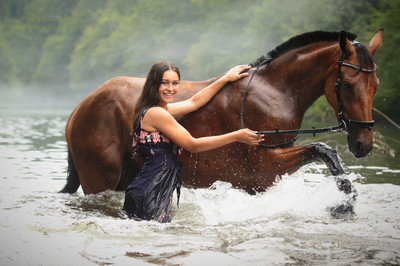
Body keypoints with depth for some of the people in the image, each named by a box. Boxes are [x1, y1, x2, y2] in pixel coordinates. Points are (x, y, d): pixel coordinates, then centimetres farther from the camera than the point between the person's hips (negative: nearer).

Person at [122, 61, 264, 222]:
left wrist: (226, 78, 32)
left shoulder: (162, 109, 15)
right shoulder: (155, 113, -14)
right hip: (149, 196, -10)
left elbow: (194, 102, 28)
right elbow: (193, 145, -12)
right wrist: (236, 136, -10)